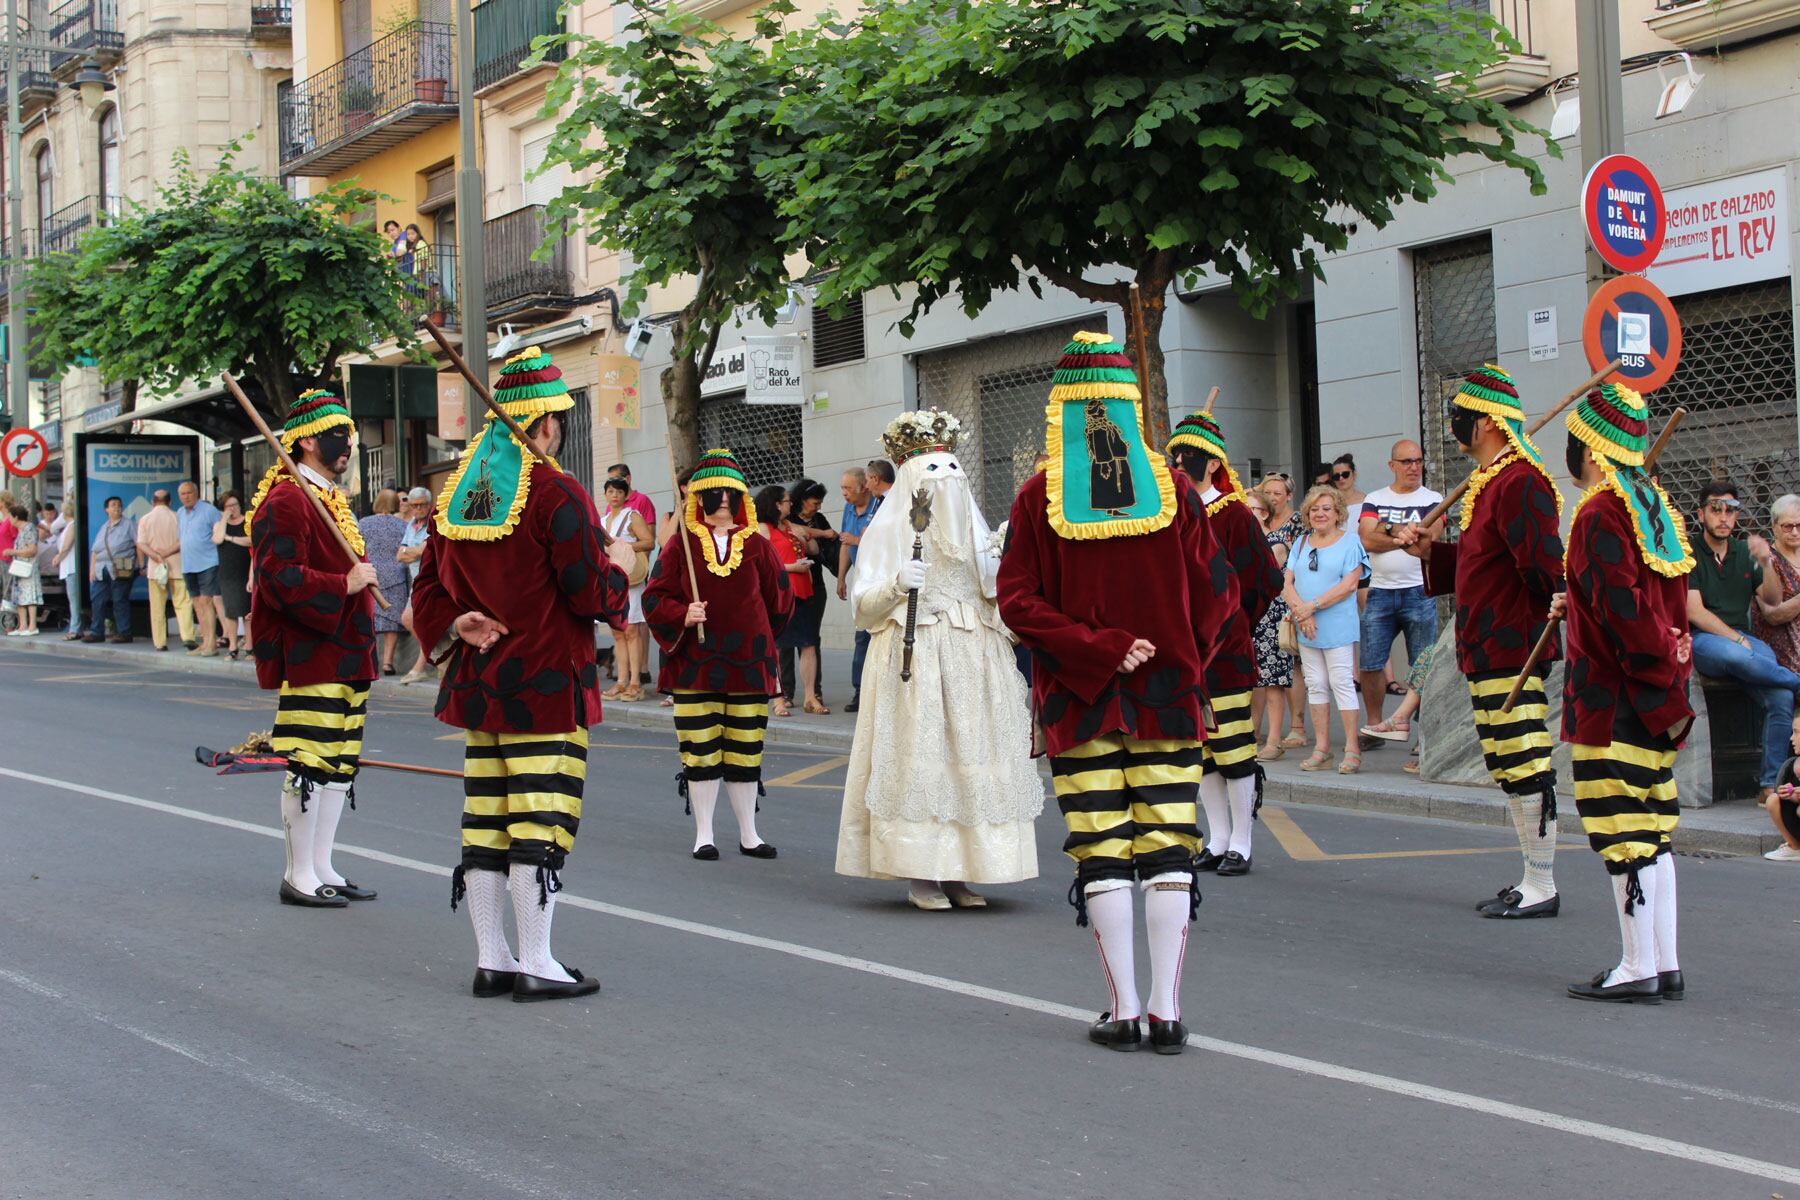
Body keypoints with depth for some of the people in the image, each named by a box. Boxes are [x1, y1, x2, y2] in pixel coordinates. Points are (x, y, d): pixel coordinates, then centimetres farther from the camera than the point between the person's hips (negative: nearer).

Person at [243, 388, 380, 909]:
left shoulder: (330, 499, 19)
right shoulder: (285, 501, -12)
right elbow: (277, 578, -22)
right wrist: (345, 585, -21)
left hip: (346, 655, 10)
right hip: (309, 656, -10)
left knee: (339, 763, 11)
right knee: (308, 765, -5)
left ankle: (322, 867, 19)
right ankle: (299, 875, 3)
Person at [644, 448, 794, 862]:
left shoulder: (757, 546, 5)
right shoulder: (681, 546, 1)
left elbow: (781, 599, 16)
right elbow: (654, 598, -1)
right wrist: (682, 615, -17)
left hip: (748, 666, 1)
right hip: (695, 668, -1)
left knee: (745, 753, 7)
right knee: (700, 753, 1)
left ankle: (749, 835, 17)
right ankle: (703, 835, 11)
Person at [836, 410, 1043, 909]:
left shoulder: (973, 525, 17)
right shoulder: (887, 525, 3)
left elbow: (993, 593, 20)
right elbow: (864, 605, -2)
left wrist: (1005, 570, 1)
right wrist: (897, 584, -20)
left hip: (975, 661, 5)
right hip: (915, 660, -5)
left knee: (972, 753, 0)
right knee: (916, 755, -8)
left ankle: (960, 872, 6)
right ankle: (919, 874, -3)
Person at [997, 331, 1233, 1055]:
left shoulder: (1039, 499, -4)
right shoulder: (1172, 489, -2)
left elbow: (1018, 602, -9)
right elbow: (1217, 593, -2)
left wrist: (1099, 649, -9)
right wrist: (1182, 660, 10)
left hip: (1078, 699, -1)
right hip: (1167, 697, 1)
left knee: (1102, 853, 3)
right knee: (1168, 849, 4)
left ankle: (1124, 1012, 3)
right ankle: (1166, 1010, 2)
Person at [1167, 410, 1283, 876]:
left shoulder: (1234, 515, -6)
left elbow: (1265, 581, -4)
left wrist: (1228, 623, 4)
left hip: (1225, 646, -6)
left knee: (1234, 748, -2)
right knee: (1199, 749, 9)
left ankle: (1240, 845, 5)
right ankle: (1217, 841, 17)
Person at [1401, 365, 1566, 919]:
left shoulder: (1519, 483, -17)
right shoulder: (1489, 480, 17)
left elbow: (1545, 569, -23)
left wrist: (1543, 631, -24)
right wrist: (1430, 551, 15)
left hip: (1513, 650, -11)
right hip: (1488, 650, 11)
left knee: (1524, 768, -5)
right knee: (1510, 769, 14)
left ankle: (1542, 887, 1)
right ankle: (1531, 880, 22)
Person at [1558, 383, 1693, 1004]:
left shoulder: (1601, 515, -16)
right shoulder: (1655, 505, 12)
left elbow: (1627, 616, -21)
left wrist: (1665, 696, -15)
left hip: (1613, 700, -9)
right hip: (1652, 700, 9)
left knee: (1622, 832, -4)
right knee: (1651, 828, 13)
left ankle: (1637, 969, -1)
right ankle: (1665, 965, 17)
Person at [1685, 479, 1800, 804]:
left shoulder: (1744, 552, 18)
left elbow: (1773, 601, 12)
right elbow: (1694, 611, -8)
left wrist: (1766, 563, -5)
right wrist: (1736, 639, -15)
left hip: (1741, 639, 5)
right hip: (1701, 641, -5)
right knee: (1734, 655, -41)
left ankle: (1770, 784, -20)